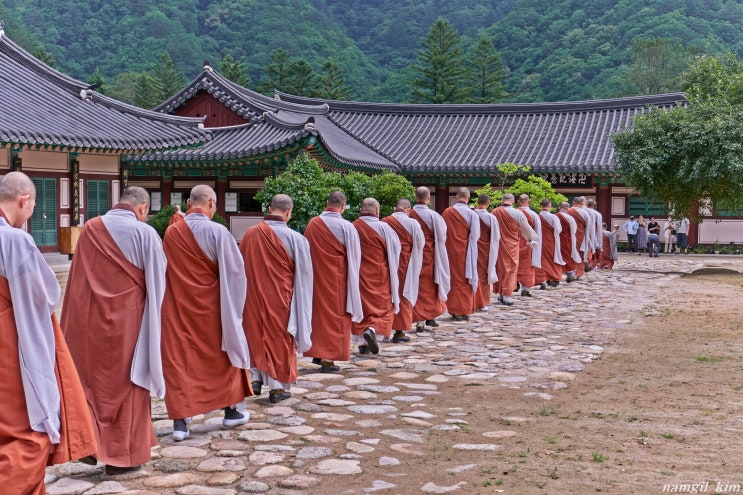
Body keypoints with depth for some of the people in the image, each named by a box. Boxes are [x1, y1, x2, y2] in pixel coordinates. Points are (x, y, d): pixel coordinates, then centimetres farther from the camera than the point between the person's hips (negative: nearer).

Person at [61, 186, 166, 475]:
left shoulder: (90, 229, 1)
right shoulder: (145, 233, -11)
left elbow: (78, 277, 7)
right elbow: (157, 281, -5)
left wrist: (83, 312, 16)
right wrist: (154, 315, 10)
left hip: (89, 318, 3)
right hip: (127, 319, -3)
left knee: (92, 379, 17)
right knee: (124, 384, 7)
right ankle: (123, 454, 15)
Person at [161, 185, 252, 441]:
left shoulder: (171, 233, -2)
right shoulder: (218, 231, -13)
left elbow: (164, 273, 8)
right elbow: (235, 272, -10)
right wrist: (233, 303, 4)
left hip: (178, 308, 2)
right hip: (211, 308, -2)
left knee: (178, 361, 5)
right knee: (221, 357, 15)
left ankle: (179, 421, 1)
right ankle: (230, 411, 26)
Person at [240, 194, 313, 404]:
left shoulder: (250, 234, -6)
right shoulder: (295, 239, -15)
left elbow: (241, 268, 7)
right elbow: (303, 274, -5)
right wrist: (301, 298, 11)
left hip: (254, 296, 3)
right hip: (281, 298, -3)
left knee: (256, 335, 20)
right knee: (280, 338, 10)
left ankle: (256, 377, 18)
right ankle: (278, 387, 16)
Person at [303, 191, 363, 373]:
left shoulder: (312, 224, -3)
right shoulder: (346, 227, -13)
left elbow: (305, 252, 8)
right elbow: (354, 257, -5)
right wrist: (352, 279, 9)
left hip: (315, 278, 4)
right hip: (337, 278, -4)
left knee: (318, 311, 17)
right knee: (335, 315, 4)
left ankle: (317, 353, 24)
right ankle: (328, 359, 4)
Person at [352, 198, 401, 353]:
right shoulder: (384, 228, -10)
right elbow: (395, 248, 1)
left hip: (359, 276, 3)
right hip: (380, 276, -3)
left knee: (361, 306, 12)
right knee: (383, 306, 7)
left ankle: (362, 343, 15)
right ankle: (373, 329, -19)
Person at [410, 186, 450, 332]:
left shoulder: (409, 215, -8)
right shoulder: (433, 216, -12)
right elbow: (441, 238, -4)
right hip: (429, 256, -1)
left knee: (416, 287, 8)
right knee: (429, 286, 14)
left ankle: (419, 321, 6)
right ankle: (430, 317, 22)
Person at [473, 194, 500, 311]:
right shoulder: (491, 218, -14)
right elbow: (496, 237, -5)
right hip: (485, 251, -1)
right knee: (484, 275, 10)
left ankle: (473, 302, 14)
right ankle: (483, 303, 15)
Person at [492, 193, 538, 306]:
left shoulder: (494, 212, -5)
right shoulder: (517, 213, -14)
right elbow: (526, 229, -1)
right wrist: (531, 239, 18)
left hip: (497, 245, 4)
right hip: (511, 245, -3)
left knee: (500, 268, 15)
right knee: (511, 269, 5)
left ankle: (500, 293, 23)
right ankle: (507, 295, 3)